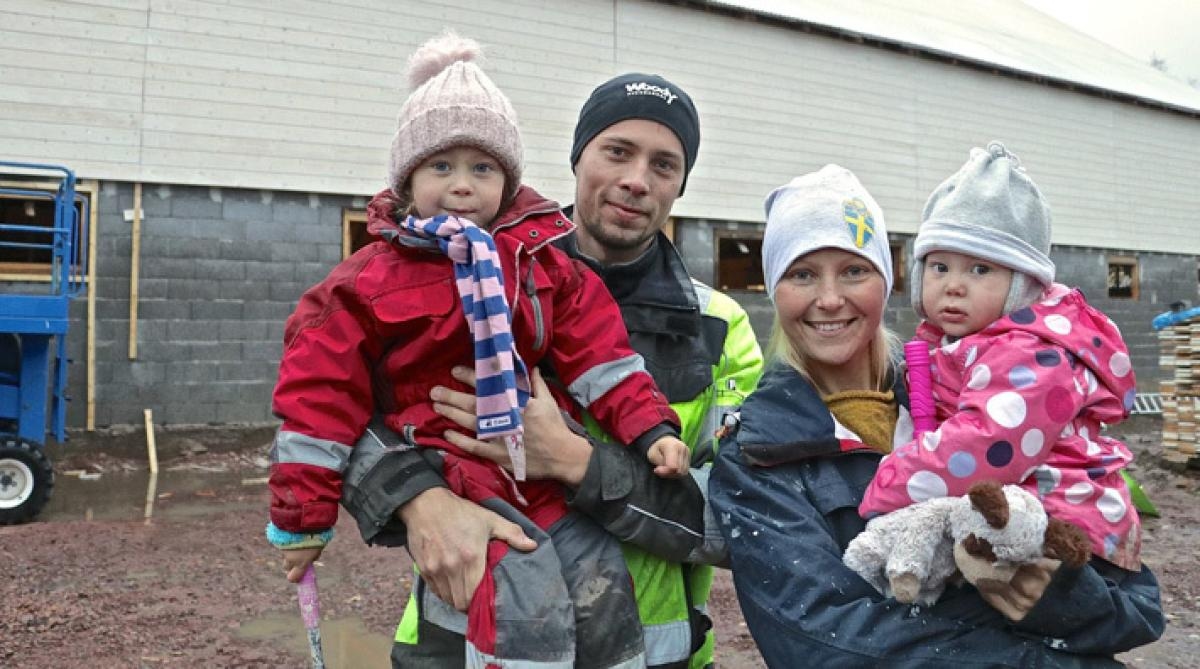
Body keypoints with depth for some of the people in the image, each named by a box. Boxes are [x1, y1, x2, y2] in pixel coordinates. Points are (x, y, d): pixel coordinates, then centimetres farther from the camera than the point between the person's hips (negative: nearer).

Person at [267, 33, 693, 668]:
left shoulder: (543, 263, 5)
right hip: (447, 475, -4)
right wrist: (302, 518, -3)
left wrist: (650, 428, -6)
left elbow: (596, 351, 5)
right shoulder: (371, 282, -5)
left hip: (540, 468, 5)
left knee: (602, 583, 3)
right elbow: (320, 398, -4)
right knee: (528, 598, -21)